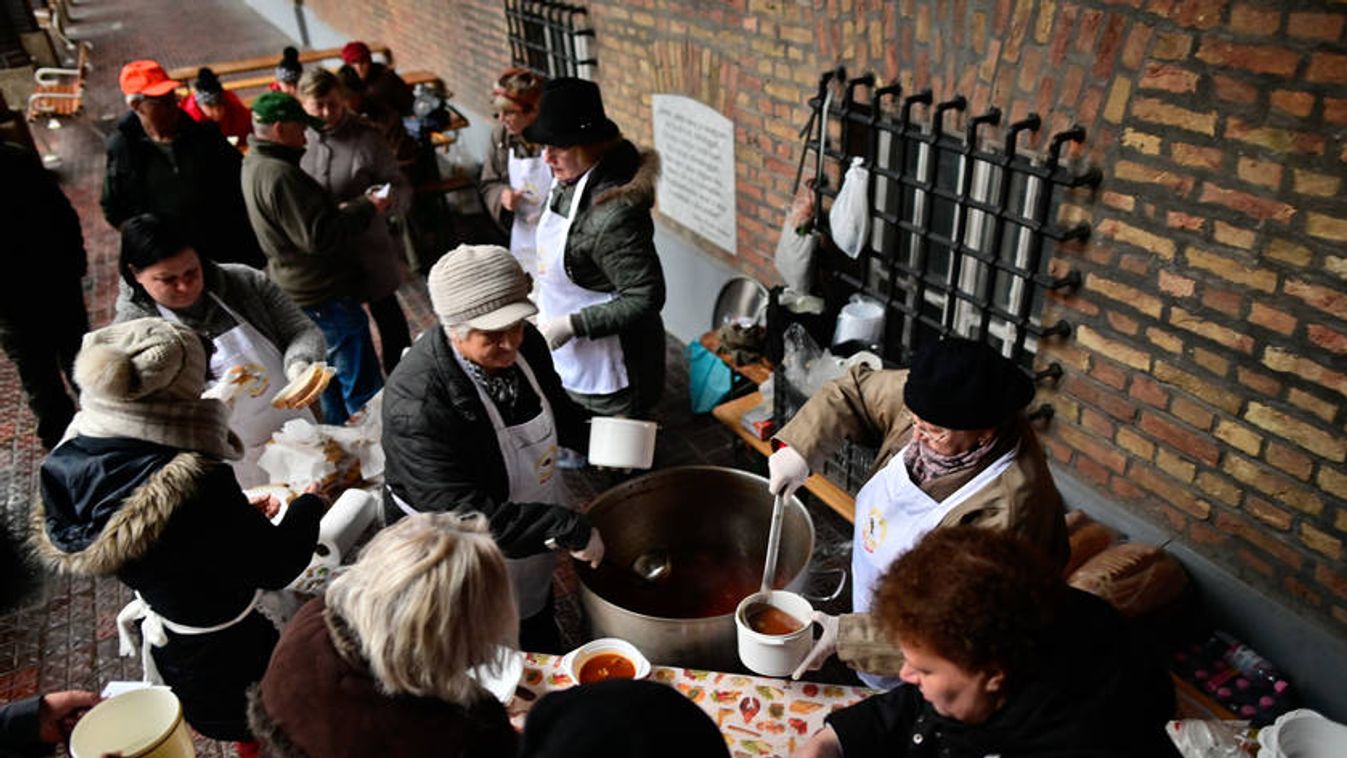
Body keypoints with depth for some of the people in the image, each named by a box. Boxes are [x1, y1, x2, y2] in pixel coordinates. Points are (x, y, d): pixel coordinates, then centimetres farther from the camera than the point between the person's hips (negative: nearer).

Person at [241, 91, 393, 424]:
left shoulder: (254, 165, 9)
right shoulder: (279, 175, -25)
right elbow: (319, 237, -28)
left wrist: (342, 208, 5)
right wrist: (366, 208, -17)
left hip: (298, 292, 11)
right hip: (325, 296, -11)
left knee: (331, 380, 24)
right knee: (363, 388, -2)